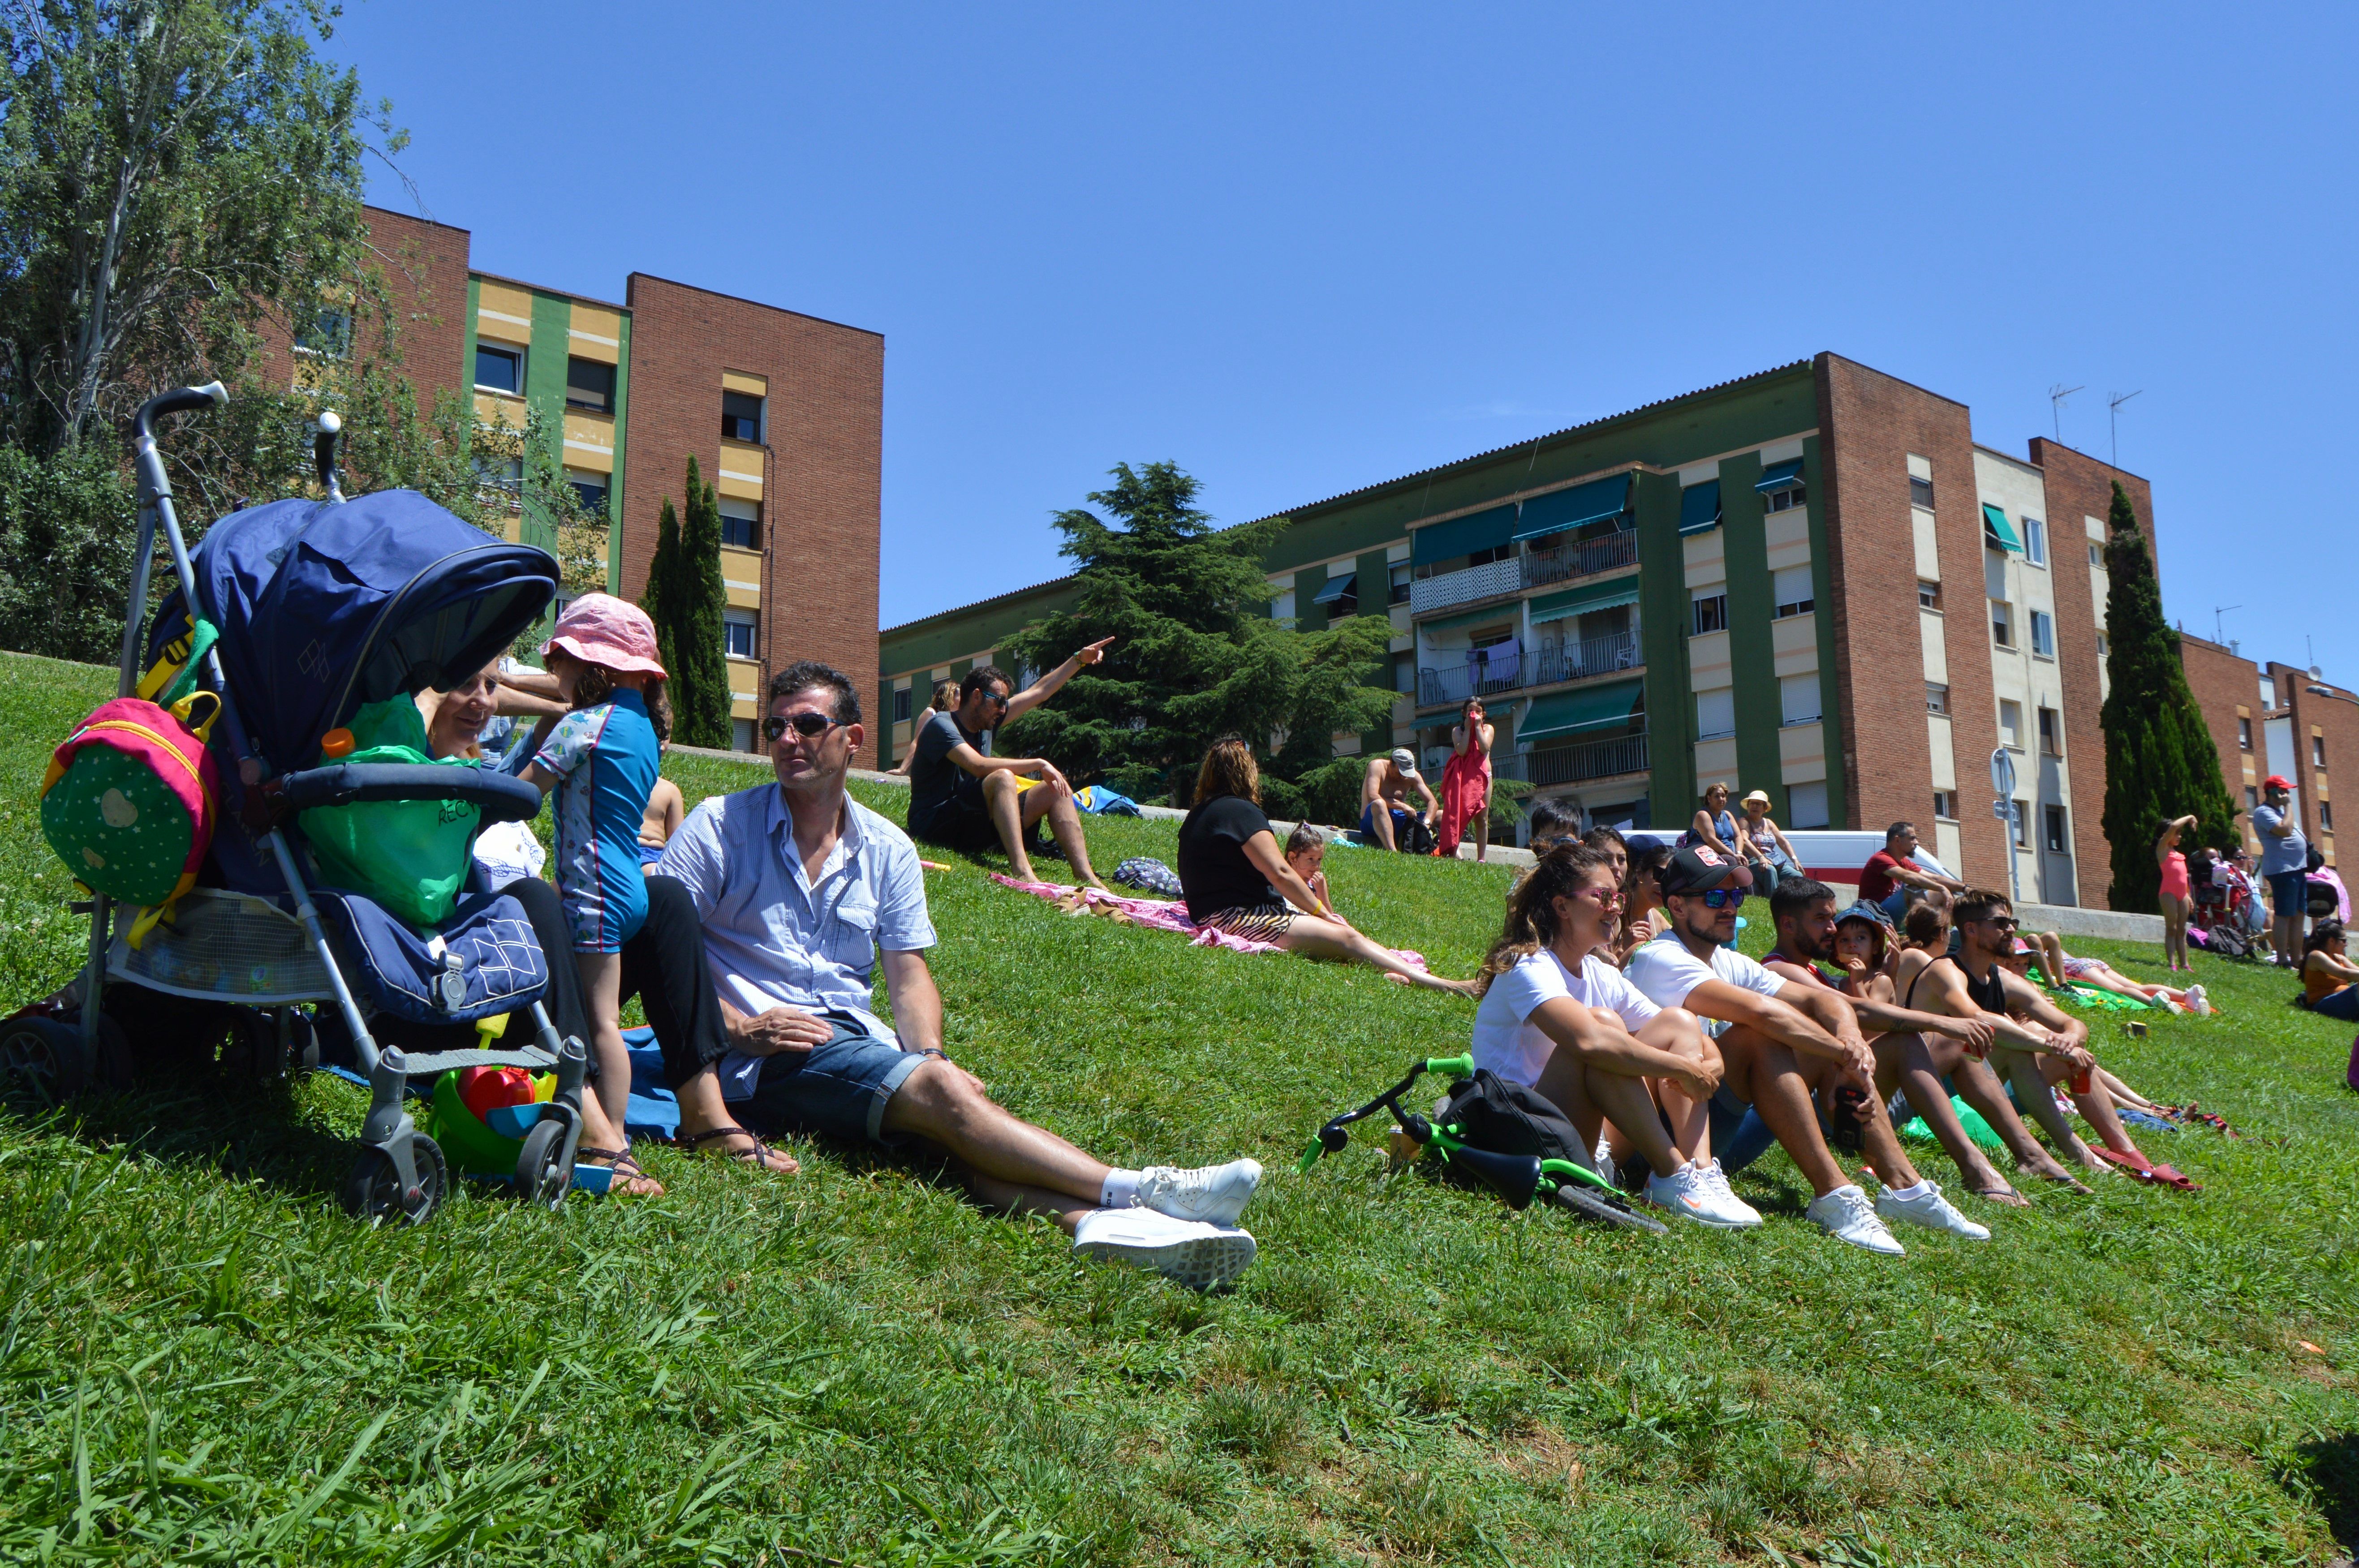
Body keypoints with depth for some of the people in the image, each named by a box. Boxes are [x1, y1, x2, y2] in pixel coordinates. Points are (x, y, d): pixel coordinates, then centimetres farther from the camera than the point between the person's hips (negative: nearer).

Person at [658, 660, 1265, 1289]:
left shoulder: (888, 850, 14)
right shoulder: (721, 825, 3)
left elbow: (910, 975, 10)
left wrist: (930, 1056, -9)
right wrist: (739, 1027, -15)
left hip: (858, 1040, 4)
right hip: (759, 1057, -4)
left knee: (949, 1085, -28)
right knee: (942, 1092, -28)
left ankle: (1096, 1221, -53)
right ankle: (1139, 1189, -36)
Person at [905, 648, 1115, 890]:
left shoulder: (986, 722, 11)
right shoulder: (940, 725, -14)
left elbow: (1039, 691, 18)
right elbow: (979, 766, -30)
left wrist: (1079, 660, 16)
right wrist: (1039, 764, -25)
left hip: (976, 820, 9)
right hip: (934, 826, -9)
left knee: (1055, 791, -3)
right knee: (1003, 778, -33)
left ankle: (1087, 879, -17)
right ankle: (1021, 871, -48)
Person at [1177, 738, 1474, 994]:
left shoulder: (1197, 815, 19)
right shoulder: (1240, 810, -11)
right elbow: (1280, 873, -16)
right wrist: (1323, 912, -4)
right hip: (1239, 919, -11)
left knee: (1344, 935, 3)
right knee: (1346, 938, -18)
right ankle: (1441, 985, -25)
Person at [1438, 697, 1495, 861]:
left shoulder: (1488, 728, 9)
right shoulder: (1458, 730, 7)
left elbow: (1484, 748, -11)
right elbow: (1461, 751, -11)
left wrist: (1478, 727, -8)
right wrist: (1468, 728, -7)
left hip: (1482, 776, 1)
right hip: (1462, 776, -1)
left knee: (1482, 820, 1)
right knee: (1457, 816, -9)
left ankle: (1481, 858, 3)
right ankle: (1451, 854, -11)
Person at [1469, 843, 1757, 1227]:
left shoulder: (1603, 977, 11)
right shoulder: (1529, 969, -15)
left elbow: (1690, 1042, 8)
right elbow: (1590, 1041, -35)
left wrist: (1710, 1066, -16)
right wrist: (1683, 1069, -26)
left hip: (1591, 1129, 9)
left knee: (1679, 1020, -1)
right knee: (1603, 1022, -29)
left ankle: (1703, 1173, -20)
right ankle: (1674, 1177, -26)